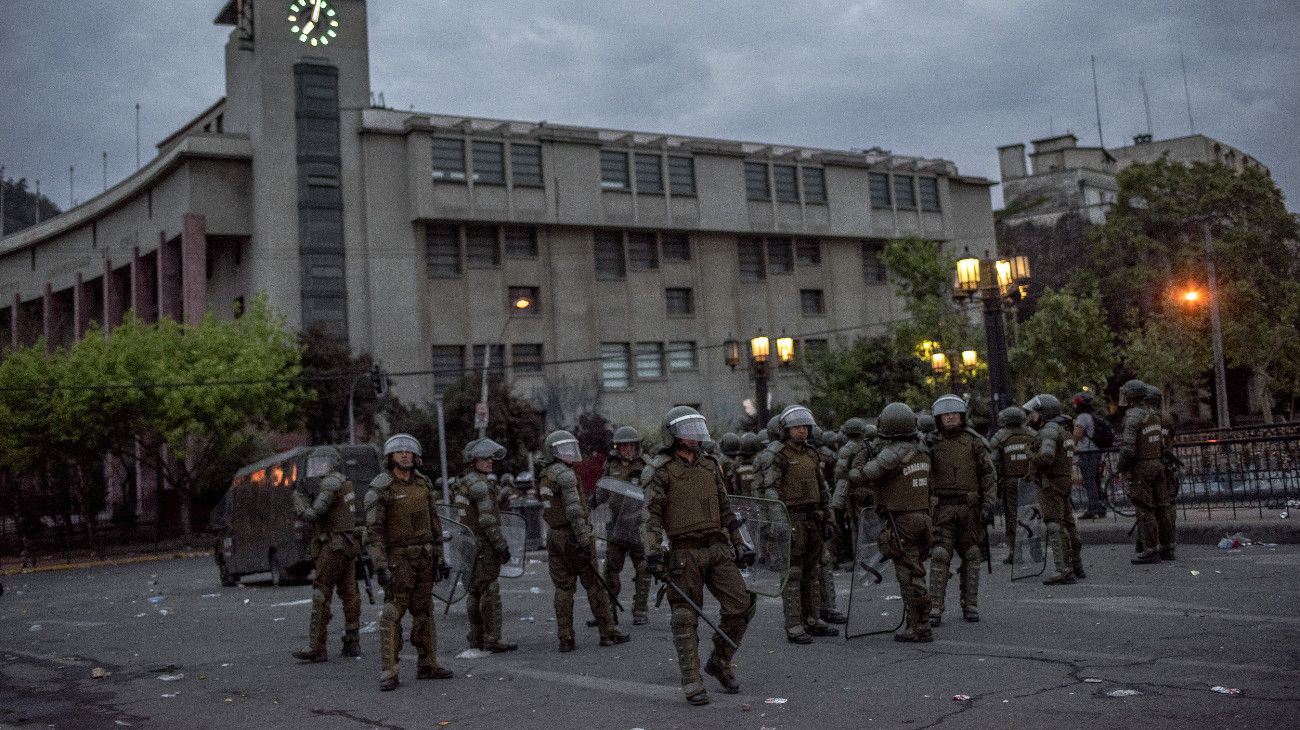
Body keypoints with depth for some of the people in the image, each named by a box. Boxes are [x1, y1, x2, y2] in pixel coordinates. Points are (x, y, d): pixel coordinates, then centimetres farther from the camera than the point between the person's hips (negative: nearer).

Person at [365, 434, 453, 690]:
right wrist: (380, 567, -22)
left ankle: (427, 665, 18)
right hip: (398, 556, -5)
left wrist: (439, 558, 8)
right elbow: (373, 531, -15)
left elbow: (433, 522, 10)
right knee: (392, 613, -9)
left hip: (424, 556, 6)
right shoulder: (380, 489, -13)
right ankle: (389, 673, -6)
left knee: (424, 611, 10)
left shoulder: (423, 484, 5)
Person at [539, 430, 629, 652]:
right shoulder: (564, 473, -14)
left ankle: (565, 638, 5)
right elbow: (573, 509, -21)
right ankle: (608, 633, 8)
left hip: (554, 534, 8)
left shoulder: (545, 476, 14)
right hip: (573, 534, -8)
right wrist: (584, 540, -22)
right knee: (594, 585, 2)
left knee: (563, 588, 8)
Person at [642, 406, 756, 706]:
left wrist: (739, 545, 18)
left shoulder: (709, 465, 14)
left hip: (717, 549, 5)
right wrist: (653, 554, -23)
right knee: (686, 620, -1)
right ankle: (692, 684, 5)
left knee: (740, 606, -1)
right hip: (684, 554, -5)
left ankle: (720, 662, 18)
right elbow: (651, 515, -12)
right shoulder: (661, 472, -4)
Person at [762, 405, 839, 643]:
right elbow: (770, 491, -14)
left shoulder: (812, 454, 14)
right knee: (792, 574, -5)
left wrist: (828, 519, 13)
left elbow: (822, 489, 18)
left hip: (813, 518, 7)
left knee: (812, 572, 12)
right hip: (792, 518, -7)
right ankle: (793, 626, -2)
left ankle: (813, 620, 19)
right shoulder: (778, 456, -8)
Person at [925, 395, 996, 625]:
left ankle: (970, 606, 16)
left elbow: (989, 474, 0)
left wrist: (988, 503, -7)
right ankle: (935, 609, -6)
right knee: (940, 557, -7)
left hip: (970, 508, 0)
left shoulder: (974, 441, 2)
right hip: (942, 508, 0)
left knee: (971, 557, 6)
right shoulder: (931, 443, 3)